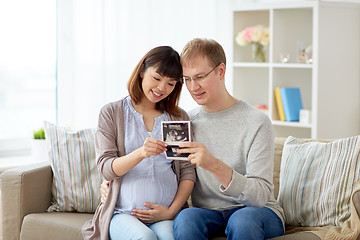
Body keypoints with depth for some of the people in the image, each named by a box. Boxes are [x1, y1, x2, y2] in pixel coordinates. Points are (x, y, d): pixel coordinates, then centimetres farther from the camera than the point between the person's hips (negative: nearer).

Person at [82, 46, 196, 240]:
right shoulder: (111, 113, 9)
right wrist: (140, 153, -20)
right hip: (123, 214, -1)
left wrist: (172, 210, -5)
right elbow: (106, 168, -2)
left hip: (166, 215, 1)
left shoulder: (179, 118, 16)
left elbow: (188, 171, 11)